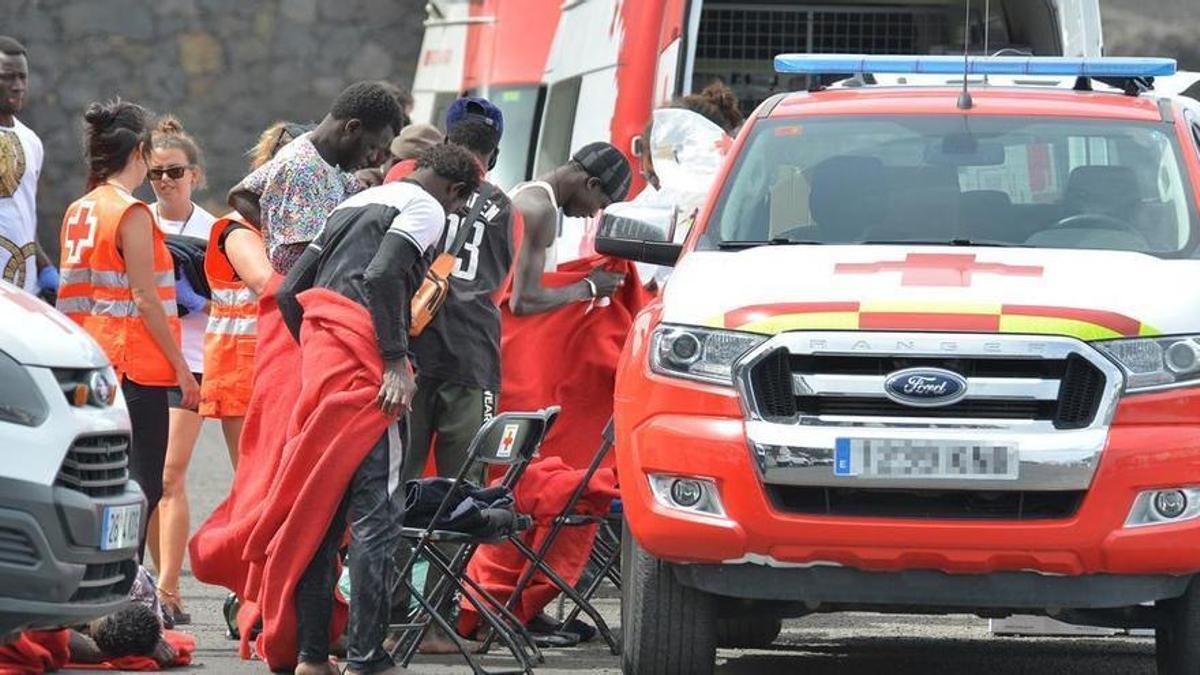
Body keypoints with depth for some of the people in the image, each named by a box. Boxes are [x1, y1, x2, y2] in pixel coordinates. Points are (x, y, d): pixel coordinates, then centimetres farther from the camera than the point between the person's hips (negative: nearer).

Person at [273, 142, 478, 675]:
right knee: (377, 511, -6)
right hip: (362, 370, -8)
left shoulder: (353, 205, 25)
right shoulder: (427, 209, 0)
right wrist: (397, 362, -17)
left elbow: (290, 291, 21)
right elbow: (383, 276, -17)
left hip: (319, 359, 8)